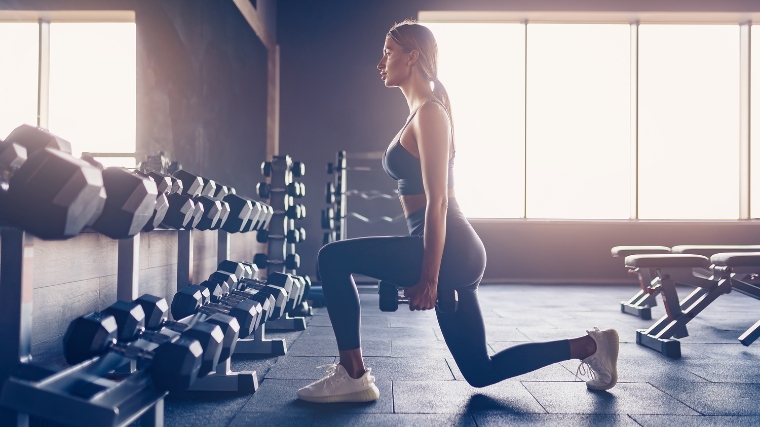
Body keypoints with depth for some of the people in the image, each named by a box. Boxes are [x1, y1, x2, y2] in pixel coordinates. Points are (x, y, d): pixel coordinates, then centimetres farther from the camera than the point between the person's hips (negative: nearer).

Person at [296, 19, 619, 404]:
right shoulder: (420, 112, 19)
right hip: (451, 251, 10)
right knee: (481, 372, 16)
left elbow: (437, 201, -17)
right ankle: (589, 345, 24)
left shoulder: (429, 112, -9)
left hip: (448, 250, -10)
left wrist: (428, 276, -20)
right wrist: (420, 269, 24)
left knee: (334, 258, -11)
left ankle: (353, 377, -3)